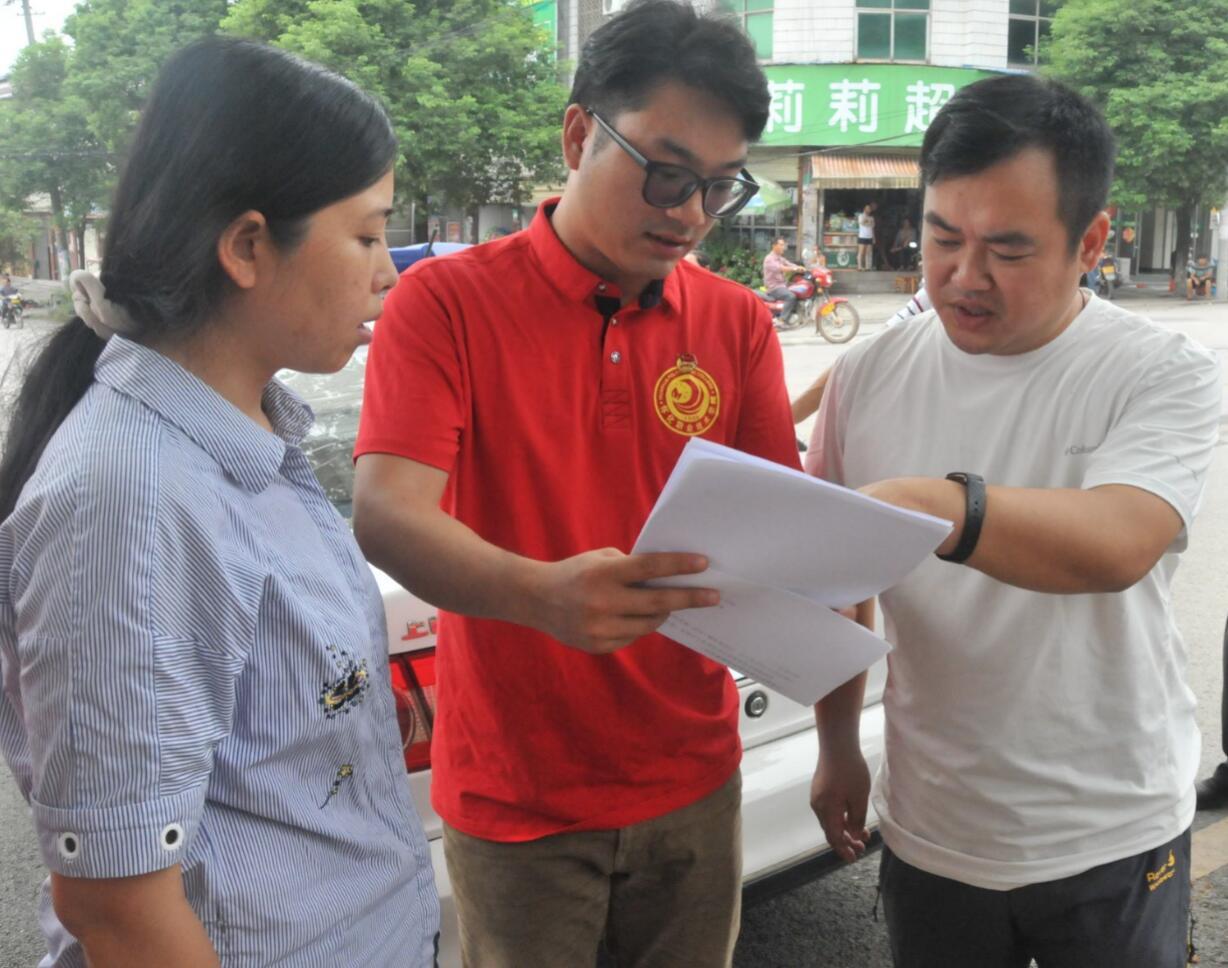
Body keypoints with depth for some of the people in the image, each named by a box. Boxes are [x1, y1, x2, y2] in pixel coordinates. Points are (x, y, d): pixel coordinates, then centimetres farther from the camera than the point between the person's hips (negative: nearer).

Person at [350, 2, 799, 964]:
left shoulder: (738, 322, 2)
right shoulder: (446, 300, -11)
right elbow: (385, 512, -23)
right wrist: (541, 594, -41)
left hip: (690, 775, 4)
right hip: (514, 796, -3)